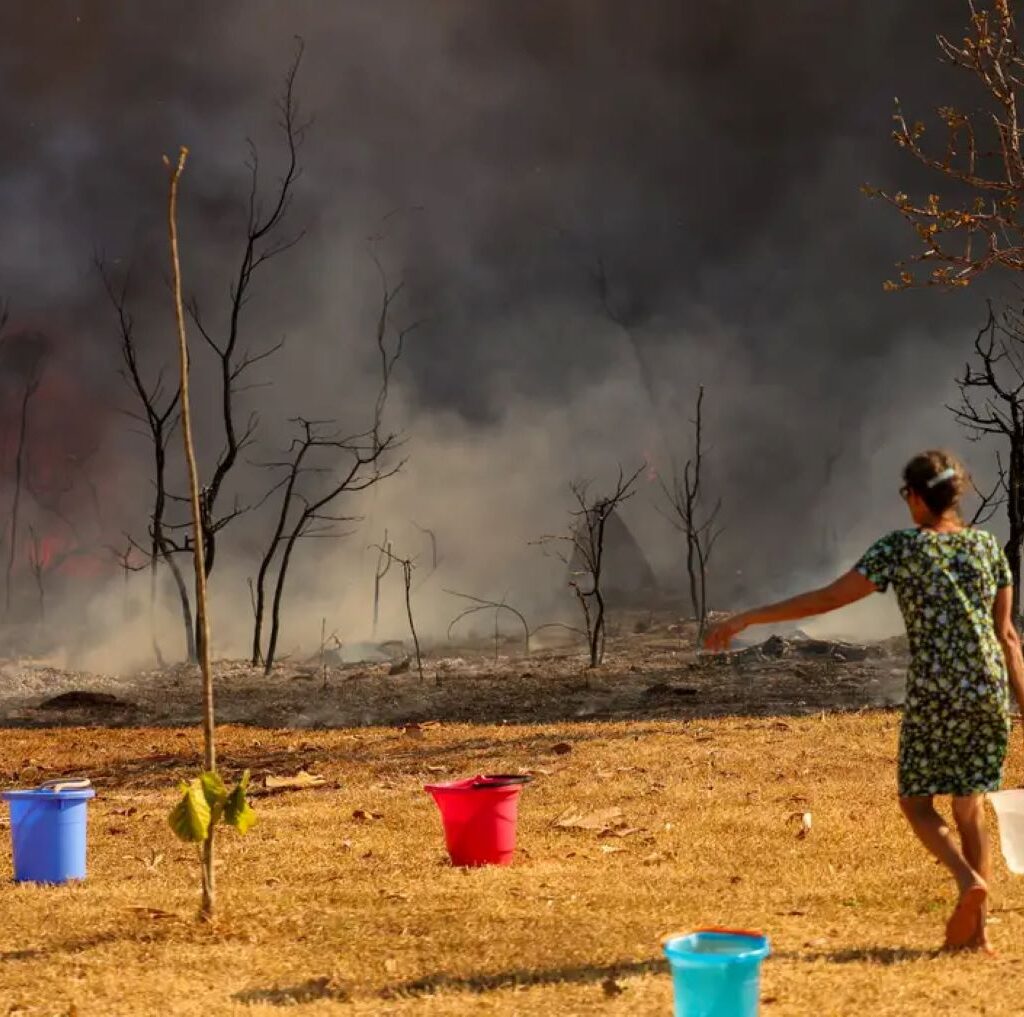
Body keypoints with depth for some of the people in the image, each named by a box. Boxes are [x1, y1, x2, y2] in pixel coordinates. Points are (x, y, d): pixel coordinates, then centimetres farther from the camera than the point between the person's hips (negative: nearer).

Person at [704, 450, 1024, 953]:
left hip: (934, 695, -4)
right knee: (970, 806, 13)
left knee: (917, 801, 11)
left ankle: (968, 879, -15)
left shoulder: (900, 548, -4)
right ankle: (977, 931, 9)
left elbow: (829, 598, -8)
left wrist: (748, 617, -5)